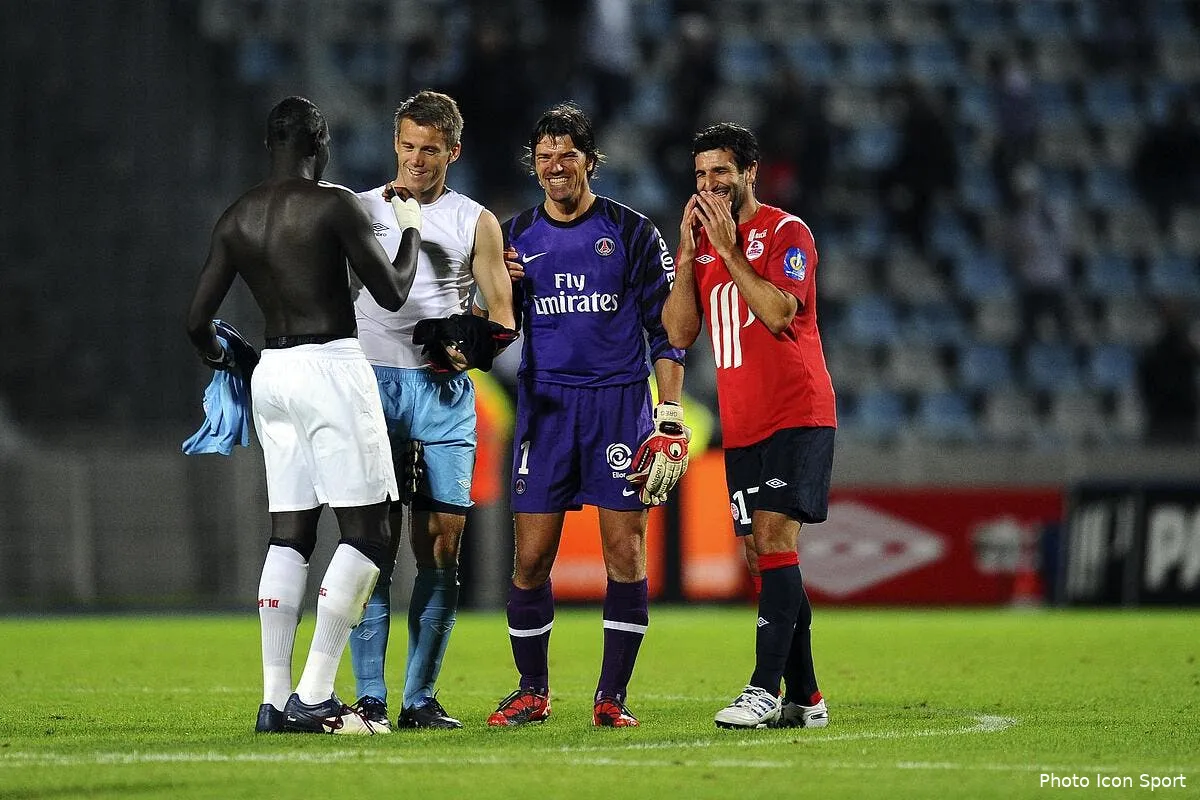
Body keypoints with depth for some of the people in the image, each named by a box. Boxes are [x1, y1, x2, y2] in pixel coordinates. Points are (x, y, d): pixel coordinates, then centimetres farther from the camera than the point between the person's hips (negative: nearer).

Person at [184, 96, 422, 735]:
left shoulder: (235, 219, 8)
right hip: (331, 369, -6)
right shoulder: (334, 205, -9)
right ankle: (314, 697, -11)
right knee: (366, 532, -3)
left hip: (271, 372, 7)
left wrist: (221, 357, 31)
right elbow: (391, 293, -4)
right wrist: (410, 230, 13)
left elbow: (198, 318, 10)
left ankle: (275, 699, 5)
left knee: (289, 536, 9)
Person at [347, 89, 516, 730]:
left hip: (444, 389, 1)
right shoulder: (359, 210, 11)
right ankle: (369, 697, -6)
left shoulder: (475, 223, 11)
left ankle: (420, 697, 4)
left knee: (441, 545, -2)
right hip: (370, 382, -1)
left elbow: (502, 315, 8)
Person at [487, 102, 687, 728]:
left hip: (619, 401, -2)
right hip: (545, 406, 2)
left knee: (625, 552, -5)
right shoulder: (516, 236, 10)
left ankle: (612, 695, 2)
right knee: (531, 558, -1)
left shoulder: (631, 232, 4)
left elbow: (664, 329, 3)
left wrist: (670, 413, -5)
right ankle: (532, 691, 12)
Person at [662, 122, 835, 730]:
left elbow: (778, 313, -20)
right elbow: (679, 333, 5)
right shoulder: (701, 242, 13)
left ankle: (766, 689, -22)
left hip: (797, 416, -7)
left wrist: (728, 250, -18)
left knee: (773, 538, -17)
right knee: (762, 555, 4)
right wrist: (689, 254, -4)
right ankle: (803, 698, 9)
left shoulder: (786, 232, -5)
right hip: (741, 424, 7)